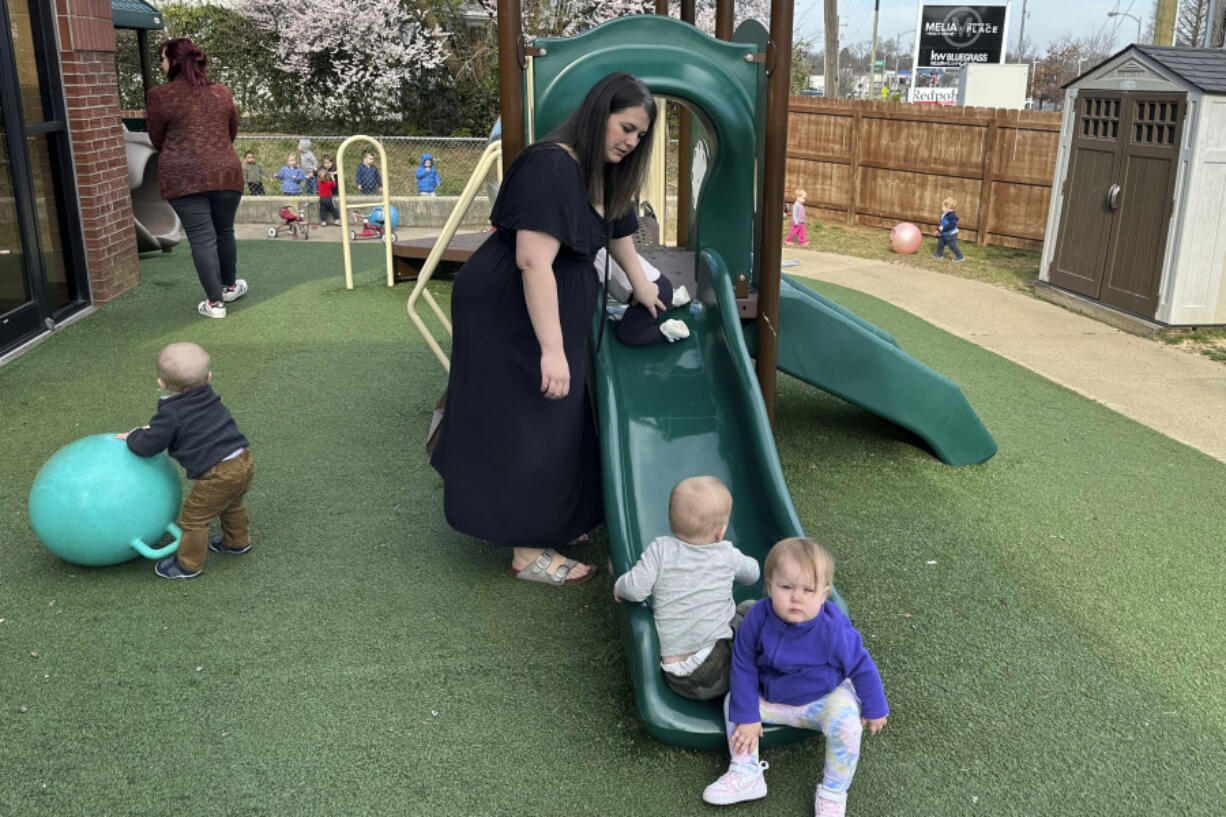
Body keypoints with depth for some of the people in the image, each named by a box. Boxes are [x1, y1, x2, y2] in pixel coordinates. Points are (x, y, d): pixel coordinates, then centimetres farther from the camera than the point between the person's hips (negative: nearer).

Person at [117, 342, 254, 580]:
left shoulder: (171, 414, -11)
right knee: (233, 505, 33)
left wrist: (133, 436, 16)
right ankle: (237, 542, 51)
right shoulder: (209, 398, 11)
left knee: (194, 518, 10)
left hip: (218, 475, -8)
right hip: (244, 462, 8)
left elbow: (149, 446, -5)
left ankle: (189, 564, 23)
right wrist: (155, 428, 30)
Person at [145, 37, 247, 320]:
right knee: (224, 231, 19)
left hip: (184, 177, -3)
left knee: (202, 238, 0)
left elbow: (157, 140, 6)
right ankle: (229, 286, 35)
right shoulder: (221, 92, 7)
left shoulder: (160, 96, -5)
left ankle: (214, 302, 2)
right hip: (225, 172, 3)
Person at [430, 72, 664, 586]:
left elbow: (617, 229, 29)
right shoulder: (551, 167, -24)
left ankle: (551, 519, 36)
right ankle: (528, 554, 9)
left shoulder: (601, 173, 9)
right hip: (508, 316, -10)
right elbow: (533, 260, -32)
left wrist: (641, 286, 42)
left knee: (557, 422, 18)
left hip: (555, 313, 10)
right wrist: (552, 350, -34)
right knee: (524, 426, -3)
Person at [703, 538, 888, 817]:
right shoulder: (758, 618, -25)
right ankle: (747, 775, 7)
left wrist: (875, 709, -2)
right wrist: (746, 716, -10)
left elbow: (862, 668, -14)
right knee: (733, 702, -6)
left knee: (846, 721, -28)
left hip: (823, 700, -3)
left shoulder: (833, 629, -32)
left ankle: (833, 794, -6)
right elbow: (743, 666, -13)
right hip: (771, 698, 4)